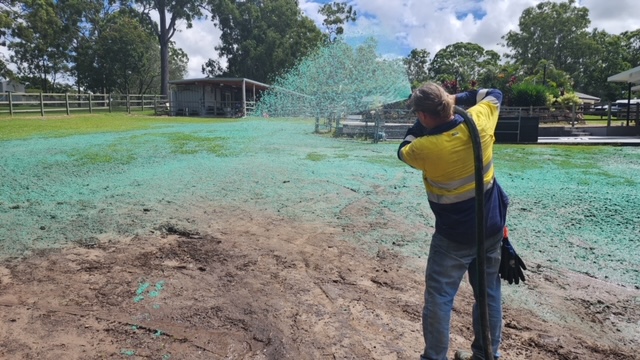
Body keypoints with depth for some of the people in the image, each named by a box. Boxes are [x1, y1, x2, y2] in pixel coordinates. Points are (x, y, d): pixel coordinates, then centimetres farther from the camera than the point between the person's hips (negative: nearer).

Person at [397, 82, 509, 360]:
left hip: (455, 236, -6)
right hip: (492, 228, 6)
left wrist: (422, 122, 5)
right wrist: (456, 98, 9)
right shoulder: (478, 122, -11)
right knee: (489, 293, 18)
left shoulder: (424, 149, -23)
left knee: (439, 298, 7)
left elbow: (403, 151, 1)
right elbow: (495, 94, 11)